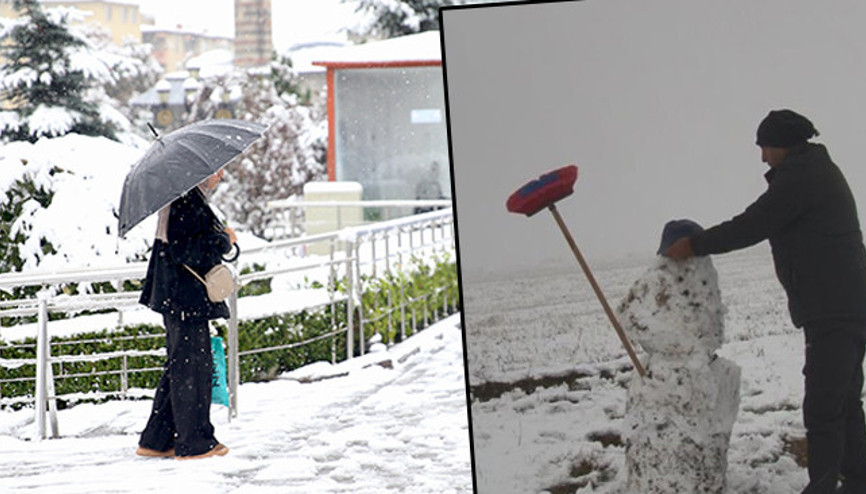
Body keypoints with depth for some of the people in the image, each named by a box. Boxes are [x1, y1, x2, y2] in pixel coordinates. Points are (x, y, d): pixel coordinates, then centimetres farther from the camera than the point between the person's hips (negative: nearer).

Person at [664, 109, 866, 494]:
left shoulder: (800, 175, -14)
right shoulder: (821, 171, 19)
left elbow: (753, 226, -16)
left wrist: (695, 244, -8)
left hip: (835, 312, -11)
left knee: (822, 409, -7)